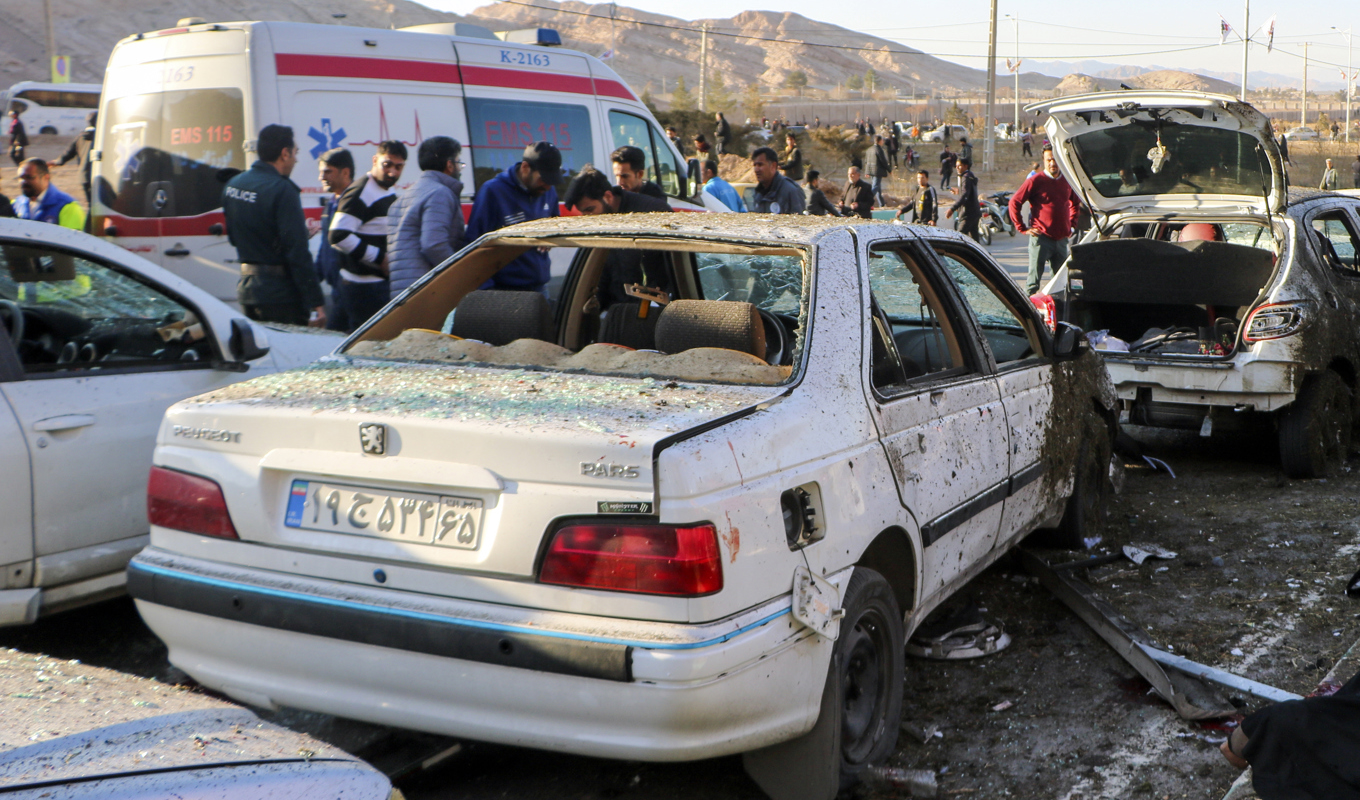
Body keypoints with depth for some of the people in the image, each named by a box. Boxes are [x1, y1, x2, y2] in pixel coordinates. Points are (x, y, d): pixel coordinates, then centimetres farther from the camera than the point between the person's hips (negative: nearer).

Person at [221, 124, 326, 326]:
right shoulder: (282, 190, -17)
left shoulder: (232, 185, 9)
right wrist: (316, 302, -18)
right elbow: (297, 252, -21)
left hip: (246, 288, 8)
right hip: (279, 294, -8)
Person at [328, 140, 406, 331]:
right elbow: (338, 236, -23)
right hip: (364, 285, -9)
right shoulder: (360, 193, -15)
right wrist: (380, 258, -20)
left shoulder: (389, 192, 16)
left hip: (382, 279, 9)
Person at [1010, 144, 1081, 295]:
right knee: (1033, 281, -6)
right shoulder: (1036, 180, -5)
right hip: (1041, 239, -5)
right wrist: (1023, 228, -7)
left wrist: (1072, 225, 16)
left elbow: (1075, 203, 28)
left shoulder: (1067, 181, 9)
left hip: (1062, 239, 5)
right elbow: (1014, 202, -5)